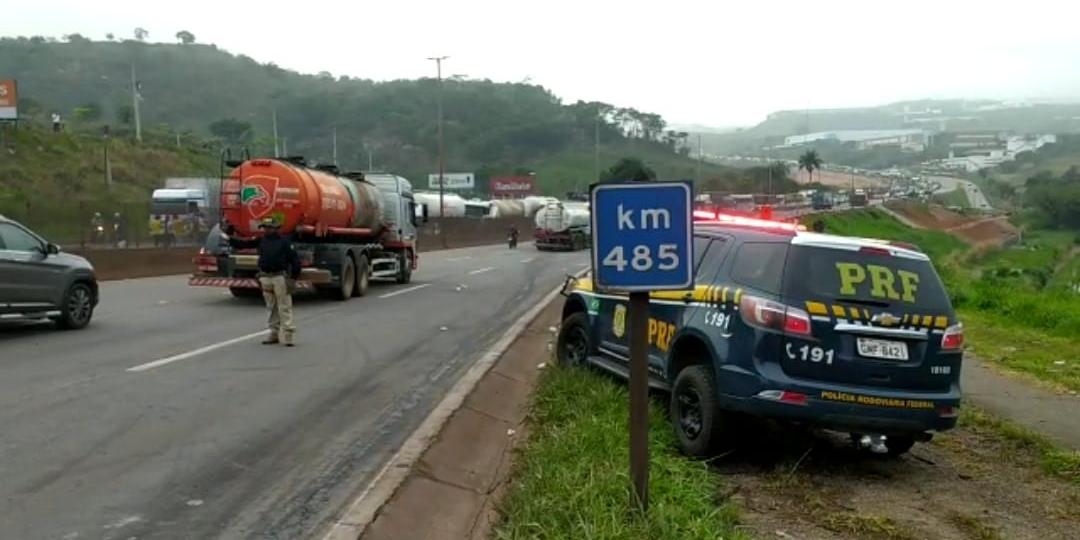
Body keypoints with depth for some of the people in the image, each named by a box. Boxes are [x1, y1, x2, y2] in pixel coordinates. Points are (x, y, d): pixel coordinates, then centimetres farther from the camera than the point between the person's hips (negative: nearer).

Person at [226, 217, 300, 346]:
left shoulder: (284, 241, -4)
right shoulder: (261, 241, 11)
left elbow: (295, 259, -6)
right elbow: (243, 244, 16)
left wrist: (293, 278, -9)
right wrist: (230, 238, 4)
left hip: (280, 277, -6)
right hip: (265, 277, 6)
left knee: (284, 306, -7)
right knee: (272, 307, 12)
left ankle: (287, 334, -7)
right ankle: (275, 333, 20)